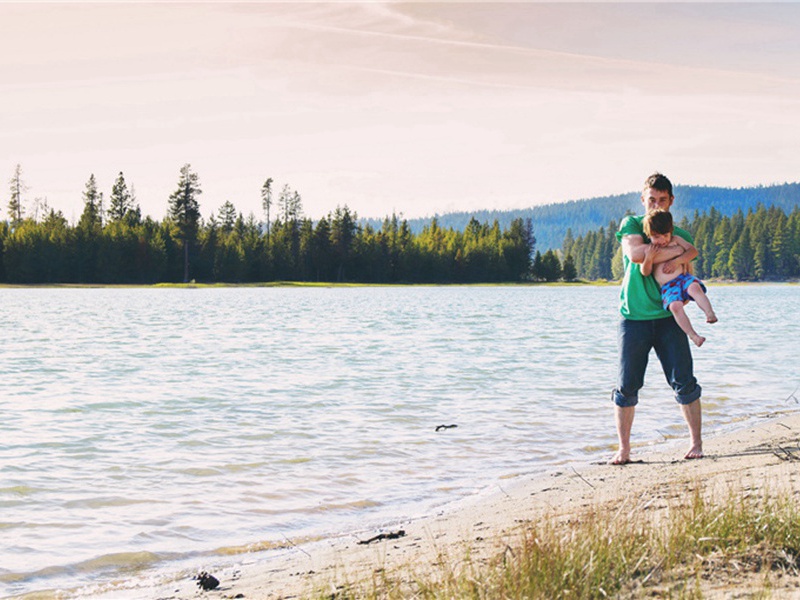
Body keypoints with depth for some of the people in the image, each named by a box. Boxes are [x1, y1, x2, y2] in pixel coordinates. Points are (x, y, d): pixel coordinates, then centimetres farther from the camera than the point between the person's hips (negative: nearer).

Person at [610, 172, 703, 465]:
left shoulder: (679, 234, 12)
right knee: (627, 386, 0)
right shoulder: (631, 224, 3)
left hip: (668, 317, 2)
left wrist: (681, 259, -24)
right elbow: (635, 253, -16)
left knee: (684, 382, -2)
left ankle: (696, 443, 10)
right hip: (633, 318, -2)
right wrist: (676, 250, -14)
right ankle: (623, 449, 9)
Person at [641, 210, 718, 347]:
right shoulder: (648, 250, 8)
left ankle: (710, 314, -45)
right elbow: (645, 272, 1)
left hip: (683, 277, 1)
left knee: (695, 287, -35)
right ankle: (693, 335, -29)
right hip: (667, 287, -1)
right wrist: (649, 258, -14)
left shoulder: (676, 240, 13)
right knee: (675, 306, -30)